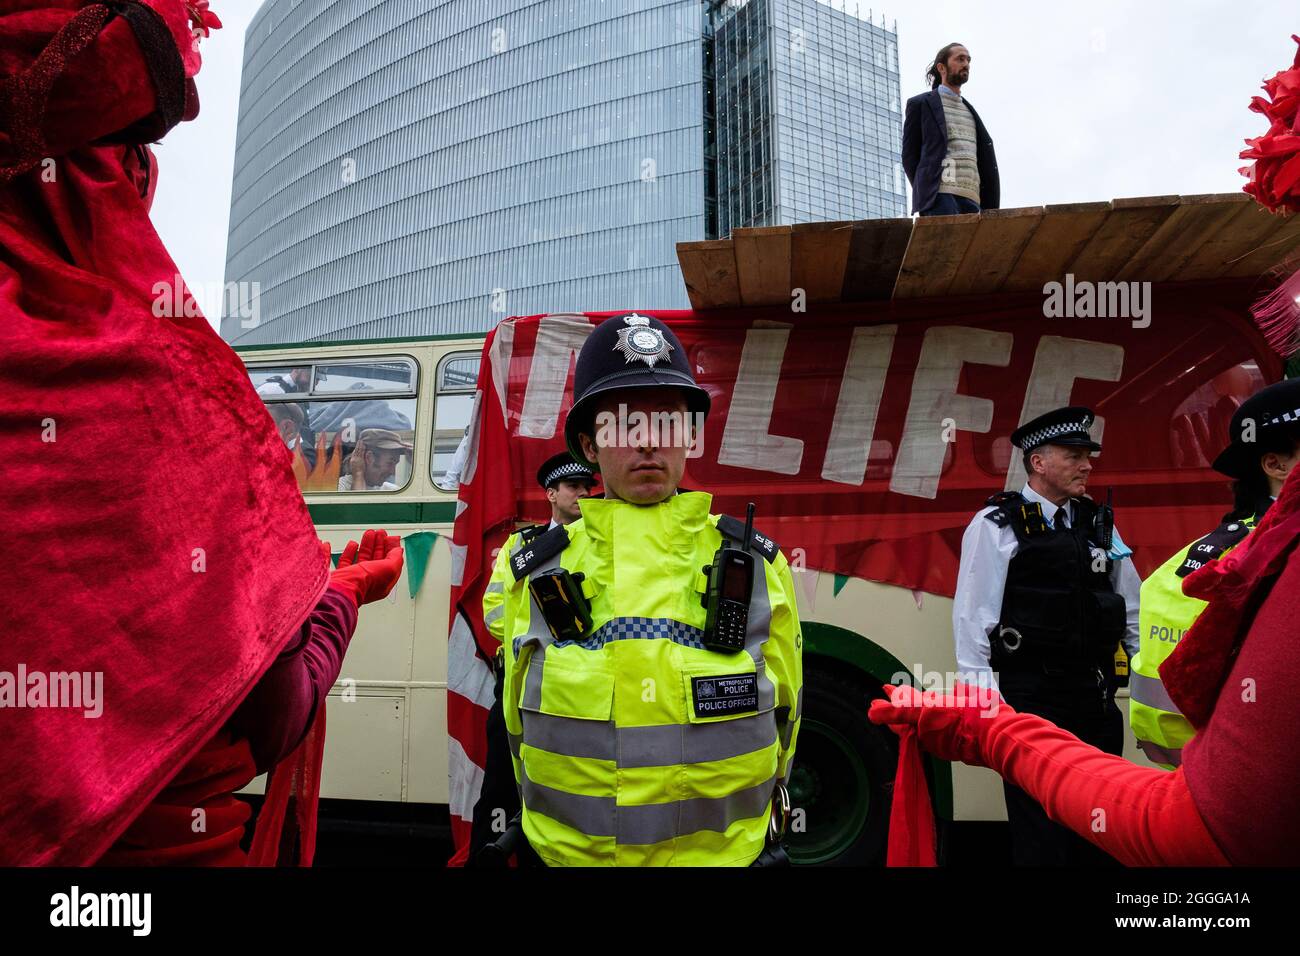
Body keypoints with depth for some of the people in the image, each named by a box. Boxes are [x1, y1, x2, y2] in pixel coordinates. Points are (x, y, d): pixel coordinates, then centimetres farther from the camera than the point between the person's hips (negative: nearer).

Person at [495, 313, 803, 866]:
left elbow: (783, 711, 6)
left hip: (727, 849, 0)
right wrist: (548, 819, 13)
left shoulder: (759, 567, -7)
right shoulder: (536, 574, -7)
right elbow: (519, 718, 6)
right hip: (572, 850, 1)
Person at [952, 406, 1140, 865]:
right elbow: (974, 617, -12)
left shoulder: (1098, 523, 10)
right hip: (1032, 697, -6)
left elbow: (1131, 610, 14)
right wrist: (983, 699, -15)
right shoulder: (997, 525, -8)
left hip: (1098, 696, 6)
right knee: (1040, 834, 4)